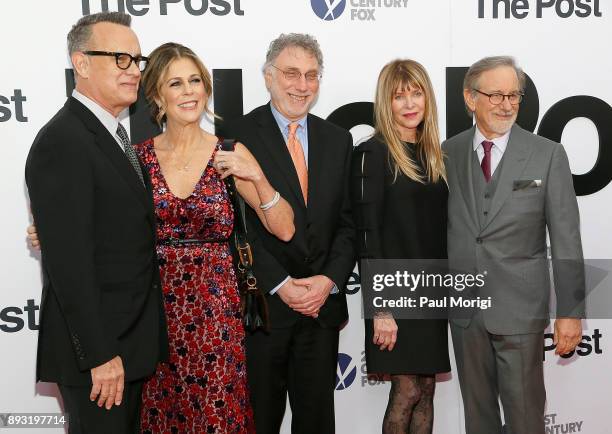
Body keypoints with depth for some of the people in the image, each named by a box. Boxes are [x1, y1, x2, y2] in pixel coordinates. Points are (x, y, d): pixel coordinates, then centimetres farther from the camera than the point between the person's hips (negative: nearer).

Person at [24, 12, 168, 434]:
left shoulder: (113, 136, 11)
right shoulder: (62, 142, -19)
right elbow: (69, 263, -23)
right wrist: (99, 355, -22)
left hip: (129, 339, 9)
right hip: (96, 349, -9)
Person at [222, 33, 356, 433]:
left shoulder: (338, 140, 9)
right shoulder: (238, 136, -5)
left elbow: (347, 220, 7)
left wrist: (329, 280, -7)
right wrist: (280, 284, -15)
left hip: (322, 304, 4)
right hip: (260, 303, -3)